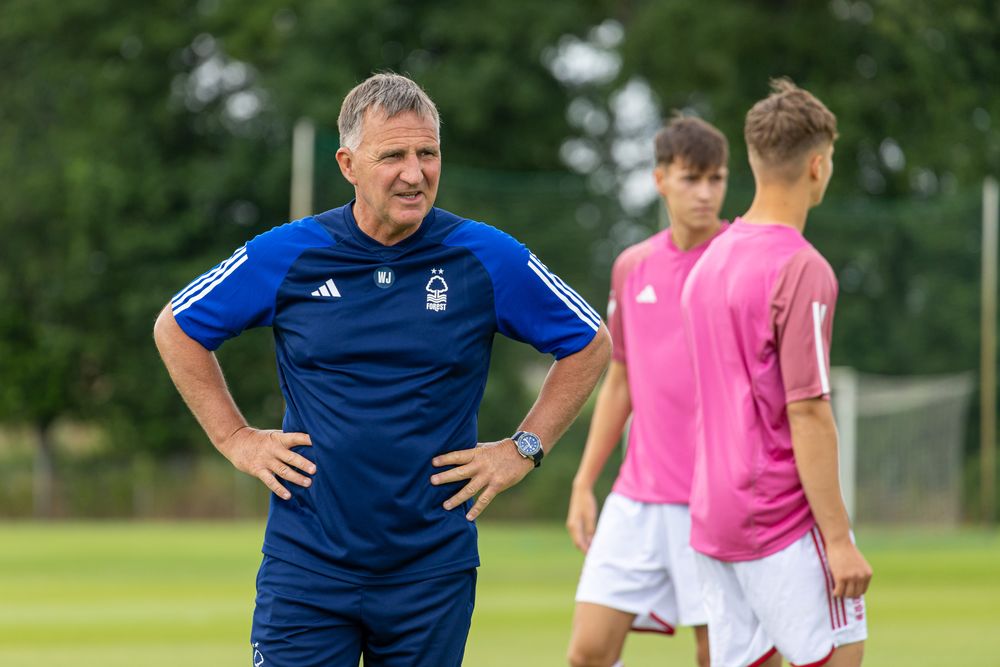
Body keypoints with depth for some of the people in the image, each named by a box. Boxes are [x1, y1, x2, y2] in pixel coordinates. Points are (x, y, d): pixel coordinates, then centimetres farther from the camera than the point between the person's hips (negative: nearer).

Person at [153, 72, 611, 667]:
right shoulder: (285, 256, -2)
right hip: (307, 567, -1)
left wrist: (524, 450, 5)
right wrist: (236, 438, 7)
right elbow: (177, 328, 13)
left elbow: (590, 344, 12)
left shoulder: (489, 259, -2)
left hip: (433, 571, 1)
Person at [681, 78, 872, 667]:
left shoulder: (709, 264, 11)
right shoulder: (803, 270, -14)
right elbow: (807, 415, -18)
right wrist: (839, 538, -16)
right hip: (784, 515, -8)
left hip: (713, 515, 8)